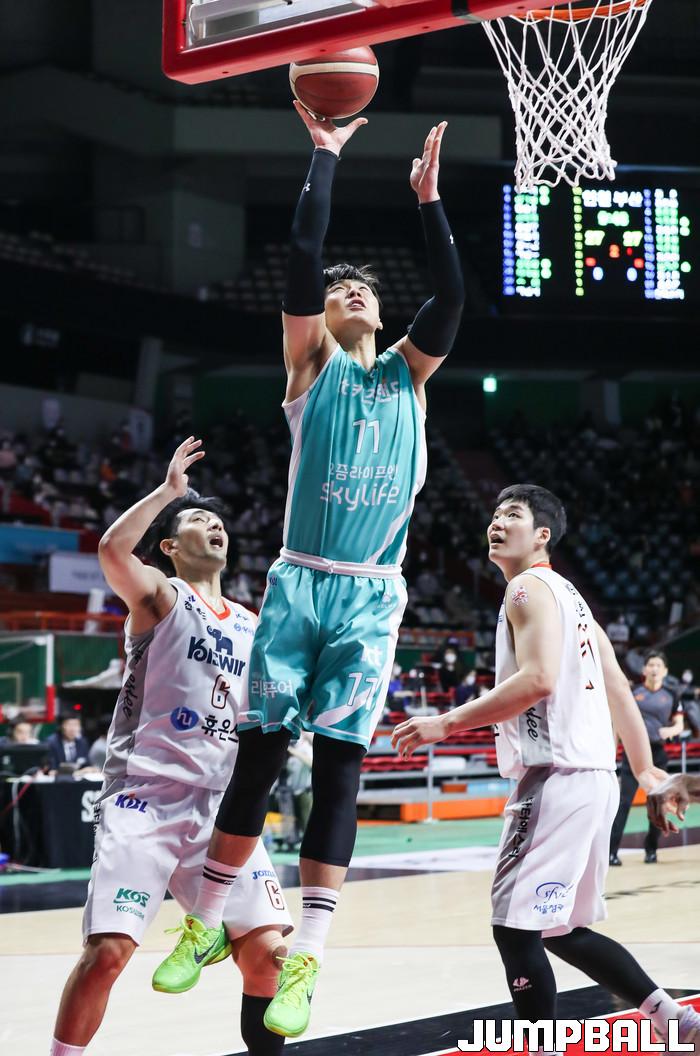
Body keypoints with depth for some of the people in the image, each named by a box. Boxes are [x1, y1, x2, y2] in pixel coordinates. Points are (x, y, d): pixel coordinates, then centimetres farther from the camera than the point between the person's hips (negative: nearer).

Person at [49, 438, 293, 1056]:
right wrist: (170, 490, -15)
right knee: (108, 951, -14)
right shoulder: (159, 595, 3)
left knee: (268, 948, -3)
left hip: (221, 804, 5)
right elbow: (113, 549, -20)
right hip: (147, 795, -5)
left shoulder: (251, 626, 18)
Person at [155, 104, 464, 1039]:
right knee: (261, 751, -1)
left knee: (340, 765, -4)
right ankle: (207, 919, 14)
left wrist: (428, 199, 5)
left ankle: (306, 958, -6)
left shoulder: (408, 373, 15)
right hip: (300, 582, -2)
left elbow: (452, 294, 5)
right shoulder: (312, 363, 7)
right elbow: (302, 256, -3)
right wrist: (325, 155, 0)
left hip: (373, 594, 2)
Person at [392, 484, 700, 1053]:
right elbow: (619, 690, 23)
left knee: (516, 929, -8)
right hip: (593, 777, 10)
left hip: (557, 777, -10)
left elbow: (538, 680, -22)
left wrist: (447, 724, -19)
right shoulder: (568, 595, 23)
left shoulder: (530, 588, -6)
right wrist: (646, 771, 26)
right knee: (563, 931, 18)